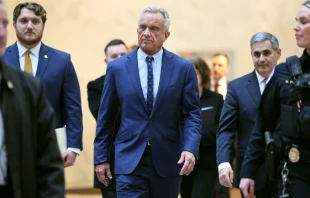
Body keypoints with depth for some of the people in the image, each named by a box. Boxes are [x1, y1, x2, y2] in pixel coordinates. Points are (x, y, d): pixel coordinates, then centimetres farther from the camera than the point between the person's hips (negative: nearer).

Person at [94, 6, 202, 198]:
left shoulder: (183, 68, 2)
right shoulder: (117, 67, 3)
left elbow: (192, 114, -1)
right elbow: (106, 117, 7)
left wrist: (190, 149, -17)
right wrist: (101, 157, 3)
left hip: (168, 160, 1)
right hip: (130, 160, -1)